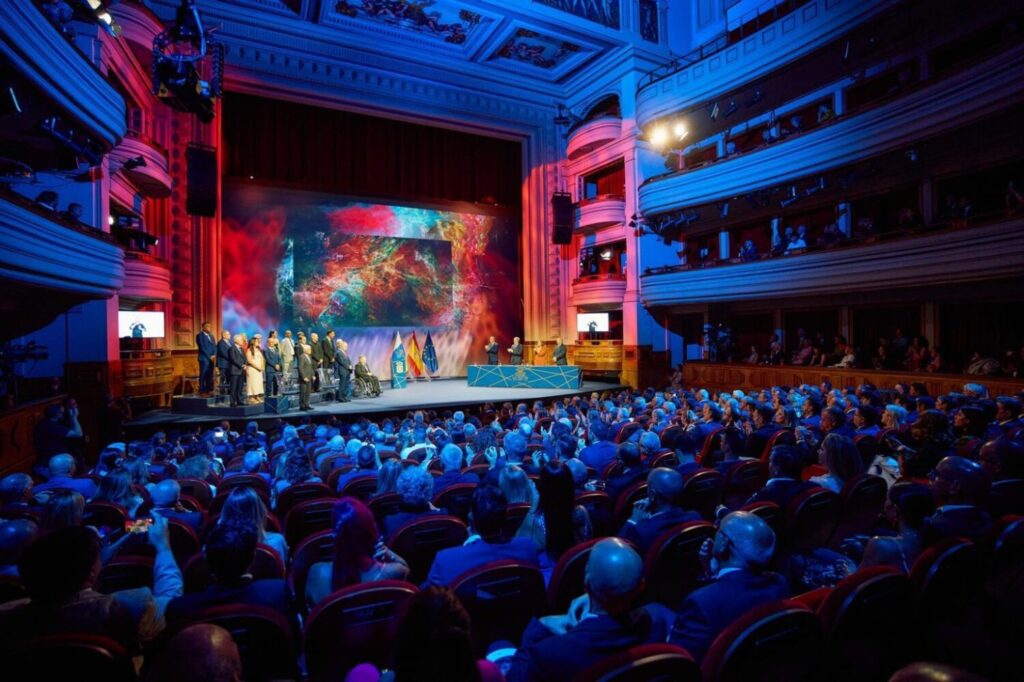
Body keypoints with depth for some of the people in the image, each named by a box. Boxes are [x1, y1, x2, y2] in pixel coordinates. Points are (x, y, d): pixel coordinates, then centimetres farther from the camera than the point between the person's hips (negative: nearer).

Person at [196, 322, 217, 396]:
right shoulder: (199, 335, -3)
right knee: (203, 376, -5)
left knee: (210, 376, 6)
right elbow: (202, 347, -11)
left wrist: (214, 355, -5)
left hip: (212, 358, 6)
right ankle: (202, 391, -2)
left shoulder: (211, 336, 19)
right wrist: (209, 356, -13)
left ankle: (209, 390, 9)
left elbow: (214, 346, 12)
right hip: (204, 358, -6)